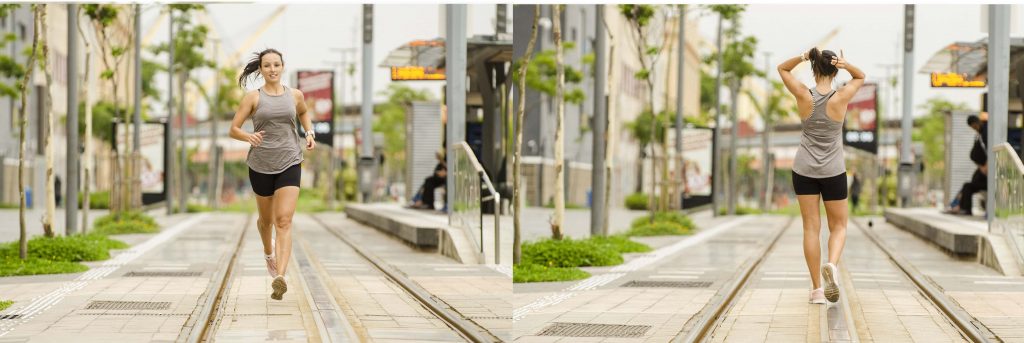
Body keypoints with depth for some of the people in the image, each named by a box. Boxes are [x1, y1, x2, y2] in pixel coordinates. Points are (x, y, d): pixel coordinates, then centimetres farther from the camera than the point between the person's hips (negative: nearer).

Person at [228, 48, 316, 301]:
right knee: (266, 219, 17)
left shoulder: (295, 95, 5)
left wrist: (309, 133, 10)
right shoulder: (253, 98, -2)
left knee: (284, 221, -15)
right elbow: (234, 129, -3)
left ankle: (279, 278, -25)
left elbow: (303, 113, 27)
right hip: (261, 165, 0)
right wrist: (249, 136, -24)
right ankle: (268, 253, 50)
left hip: (289, 164, 0)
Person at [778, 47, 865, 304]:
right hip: (833, 171, -1)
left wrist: (802, 57, -12)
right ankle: (832, 265, -18)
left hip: (804, 169, 1)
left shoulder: (804, 96, -9)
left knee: (811, 228, 5)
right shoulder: (841, 98, -11)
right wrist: (847, 65, -12)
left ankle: (817, 289, 2)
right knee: (839, 226, 12)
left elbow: (782, 68, 7)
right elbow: (861, 77, 9)